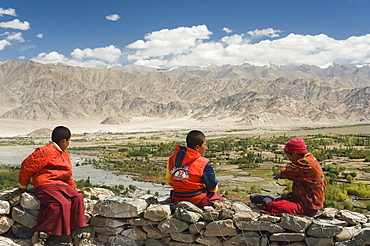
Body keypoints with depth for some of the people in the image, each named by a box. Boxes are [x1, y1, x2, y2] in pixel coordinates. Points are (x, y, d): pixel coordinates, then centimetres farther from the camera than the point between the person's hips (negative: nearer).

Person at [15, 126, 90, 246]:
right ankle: (40, 235, -21)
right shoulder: (45, 152, -7)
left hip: (61, 185, 8)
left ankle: (78, 235, -14)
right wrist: (22, 186, 7)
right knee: (61, 203, -32)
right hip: (45, 185, -8)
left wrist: (73, 188, 21)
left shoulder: (65, 154, 22)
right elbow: (27, 166, -2)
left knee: (77, 198, -16)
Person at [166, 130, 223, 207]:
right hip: (197, 200, -5)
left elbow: (168, 180, 9)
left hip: (177, 198, 5)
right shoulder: (204, 164, -15)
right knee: (218, 197, 20)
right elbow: (213, 188, -7)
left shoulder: (172, 158, -1)